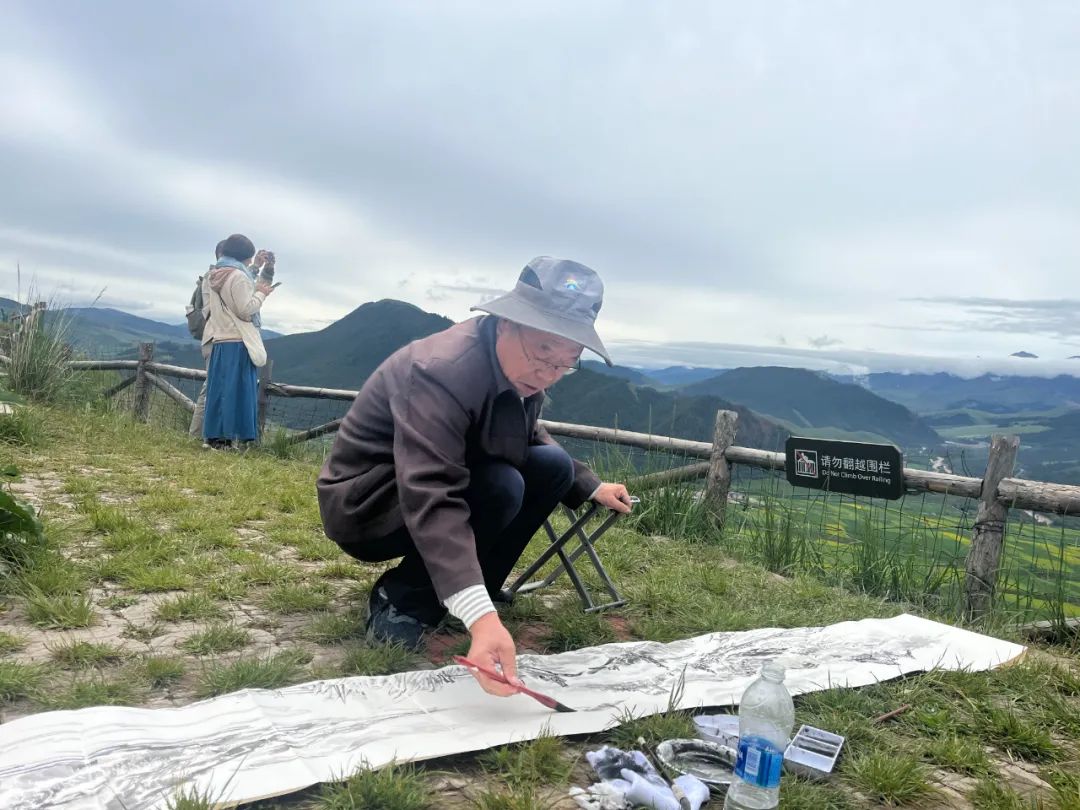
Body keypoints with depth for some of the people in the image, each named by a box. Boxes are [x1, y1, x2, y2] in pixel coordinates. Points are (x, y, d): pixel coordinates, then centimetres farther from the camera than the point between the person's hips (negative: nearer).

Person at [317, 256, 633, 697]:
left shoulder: (520, 367, -6)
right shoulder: (440, 370, -33)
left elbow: (530, 440, 15)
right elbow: (431, 500, -44)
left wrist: (591, 487, 8)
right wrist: (481, 617, -53)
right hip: (367, 504, -8)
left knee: (553, 466, -4)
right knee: (502, 488, -30)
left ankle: (464, 593, 1)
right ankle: (400, 602, -11)